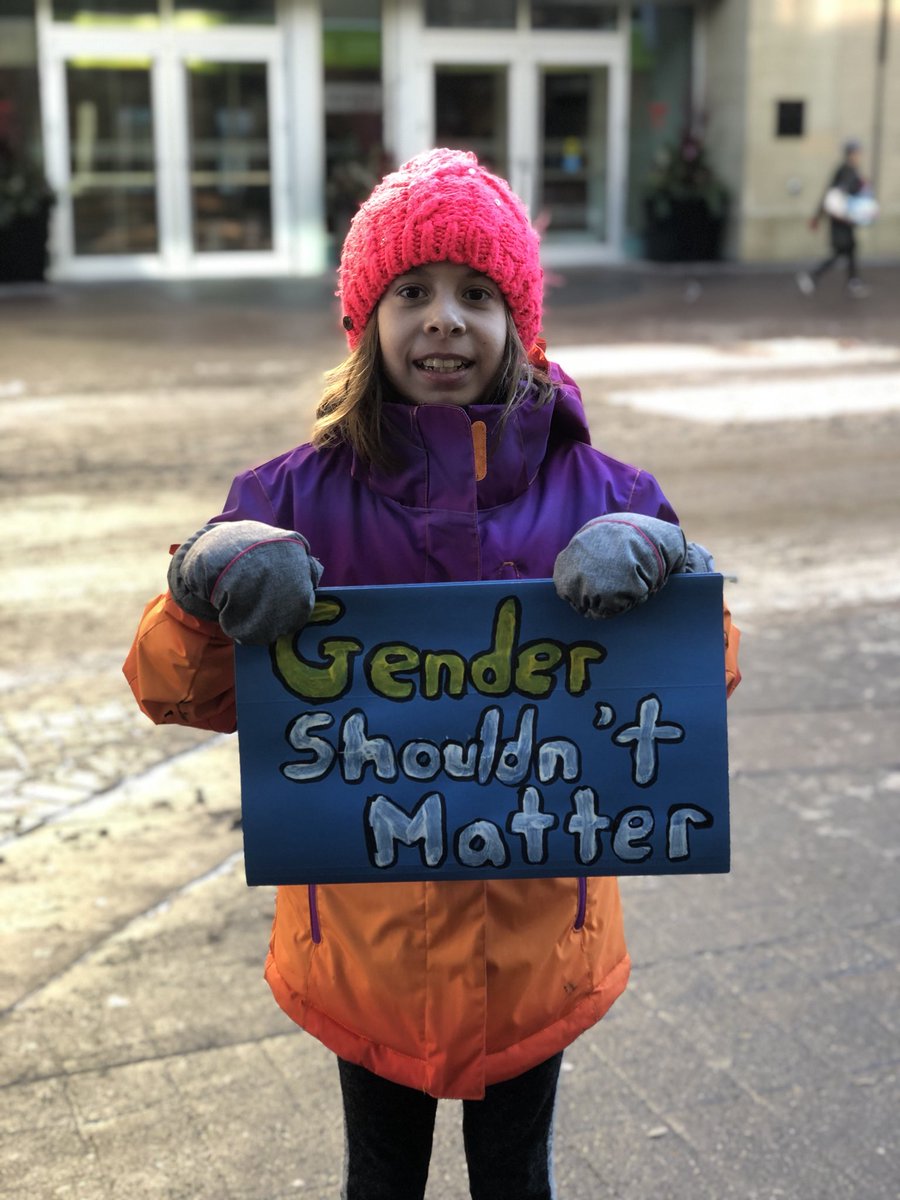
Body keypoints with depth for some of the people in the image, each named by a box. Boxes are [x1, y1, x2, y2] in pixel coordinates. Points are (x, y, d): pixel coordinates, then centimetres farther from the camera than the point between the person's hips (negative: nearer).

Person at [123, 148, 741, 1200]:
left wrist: (659, 561, -26)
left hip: (534, 920, 1)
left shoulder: (590, 488, -7)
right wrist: (207, 581, -27)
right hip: (365, 925, 0)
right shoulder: (298, 497, -9)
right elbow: (172, 689, -6)